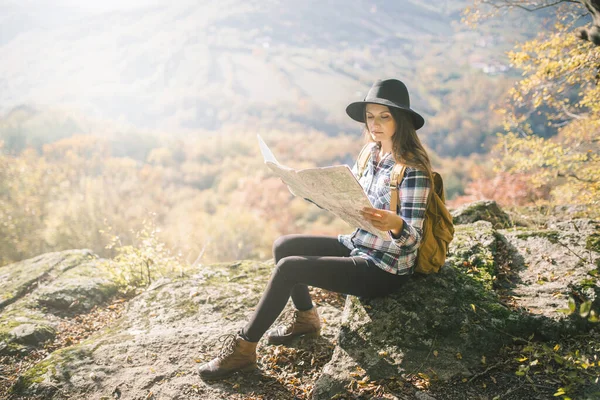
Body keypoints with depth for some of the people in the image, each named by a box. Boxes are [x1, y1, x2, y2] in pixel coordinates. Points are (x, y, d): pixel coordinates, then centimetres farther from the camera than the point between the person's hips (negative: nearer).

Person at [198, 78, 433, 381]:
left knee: (288, 267, -18)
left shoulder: (413, 169, -21)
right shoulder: (371, 151, 3)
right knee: (283, 245, 5)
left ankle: (243, 349, -4)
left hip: (384, 269, -9)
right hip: (356, 245, 9)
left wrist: (395, 224, -44)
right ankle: (305, 318, 23)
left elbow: (413, 239, -22)